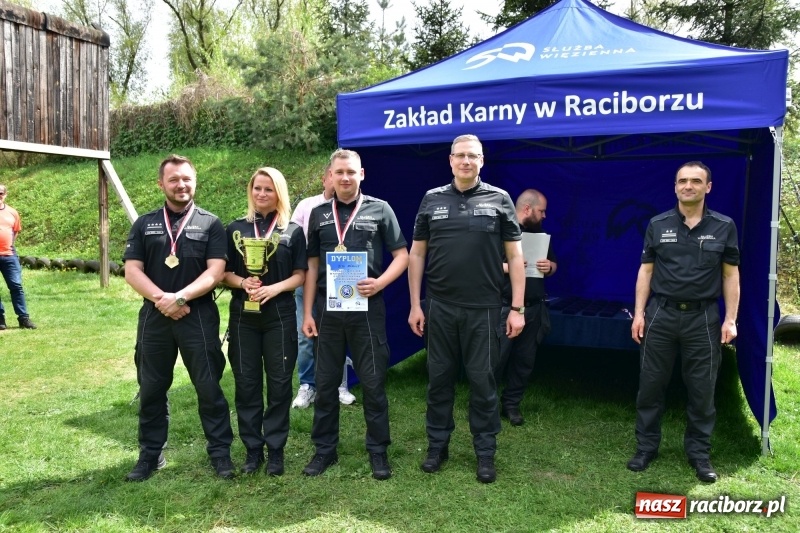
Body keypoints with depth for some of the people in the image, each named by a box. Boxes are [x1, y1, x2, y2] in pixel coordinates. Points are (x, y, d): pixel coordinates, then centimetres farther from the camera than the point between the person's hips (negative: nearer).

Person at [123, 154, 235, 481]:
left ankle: (220, 451, 14)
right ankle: (151, 454, 26)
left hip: (199, 316, -3)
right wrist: (162, 299, -14)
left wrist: (180, 297, -18)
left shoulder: (210, 224, 2)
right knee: (151, 389, 11)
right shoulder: (144, 224, 9)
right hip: (154, 316, 3)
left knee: (209, 386, 1)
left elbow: (215, 271, -7)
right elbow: (132, 271, 1)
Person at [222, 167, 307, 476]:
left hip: (280, 316, -1)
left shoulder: (293, 231, 3)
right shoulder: (236, 229, 7)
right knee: (246, 383, 6)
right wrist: (241, 282, -14)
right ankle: (252, 449, 19)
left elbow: (300, 276, 2)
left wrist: (275, 288, -16)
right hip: (243, 315, 2)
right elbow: (224, 272, 7)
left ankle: (275, 450, 16)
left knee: (279, 383, 3)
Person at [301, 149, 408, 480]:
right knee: (325, 382, 10)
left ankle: (378, 450, 19)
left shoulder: (380, 209, 1)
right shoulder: (318, 214, 9)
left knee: (373, 382, 4)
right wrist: (307, 312, 5)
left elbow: (402, 256, 1)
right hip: (327, 308, 3)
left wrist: (380, 282, -16)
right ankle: (325, 449, 24)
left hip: (367, 307, -2)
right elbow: (312, 265, 10)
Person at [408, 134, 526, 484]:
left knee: (482, 380, 6)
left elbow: (515, 256, 1)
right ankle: (437, 444, 26)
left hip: (483, 309, -1)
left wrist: (517, 308, -4)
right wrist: (415, 305, 2)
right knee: (439, 377, 10)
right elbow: (416, 254, 7)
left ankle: (485, 452, 21)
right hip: (440, 307, 2)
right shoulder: (432, 200, 5)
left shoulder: (499, 199, 1)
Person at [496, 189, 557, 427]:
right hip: (504, 309, -6)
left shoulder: (540, 233, 14)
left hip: (534, 309, 6)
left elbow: (554, 264, 20)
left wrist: (549, 267, -2)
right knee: (495, 360, -3)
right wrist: (505, 266, -21)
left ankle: (511, 404, 22)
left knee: (524, 361, 10)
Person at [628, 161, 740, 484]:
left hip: (703, 318, 0)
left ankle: (699, 452, 24)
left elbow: (730, 275, 4)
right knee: (650, 385, 7)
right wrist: (639, 313, -1)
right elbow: (646, 270, 5)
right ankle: (646, 446, 21)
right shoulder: (658, 225, 3)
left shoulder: (724, 227, 2)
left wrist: (730, 319, -2)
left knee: (702, 390, 8)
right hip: (661, 314, 1)